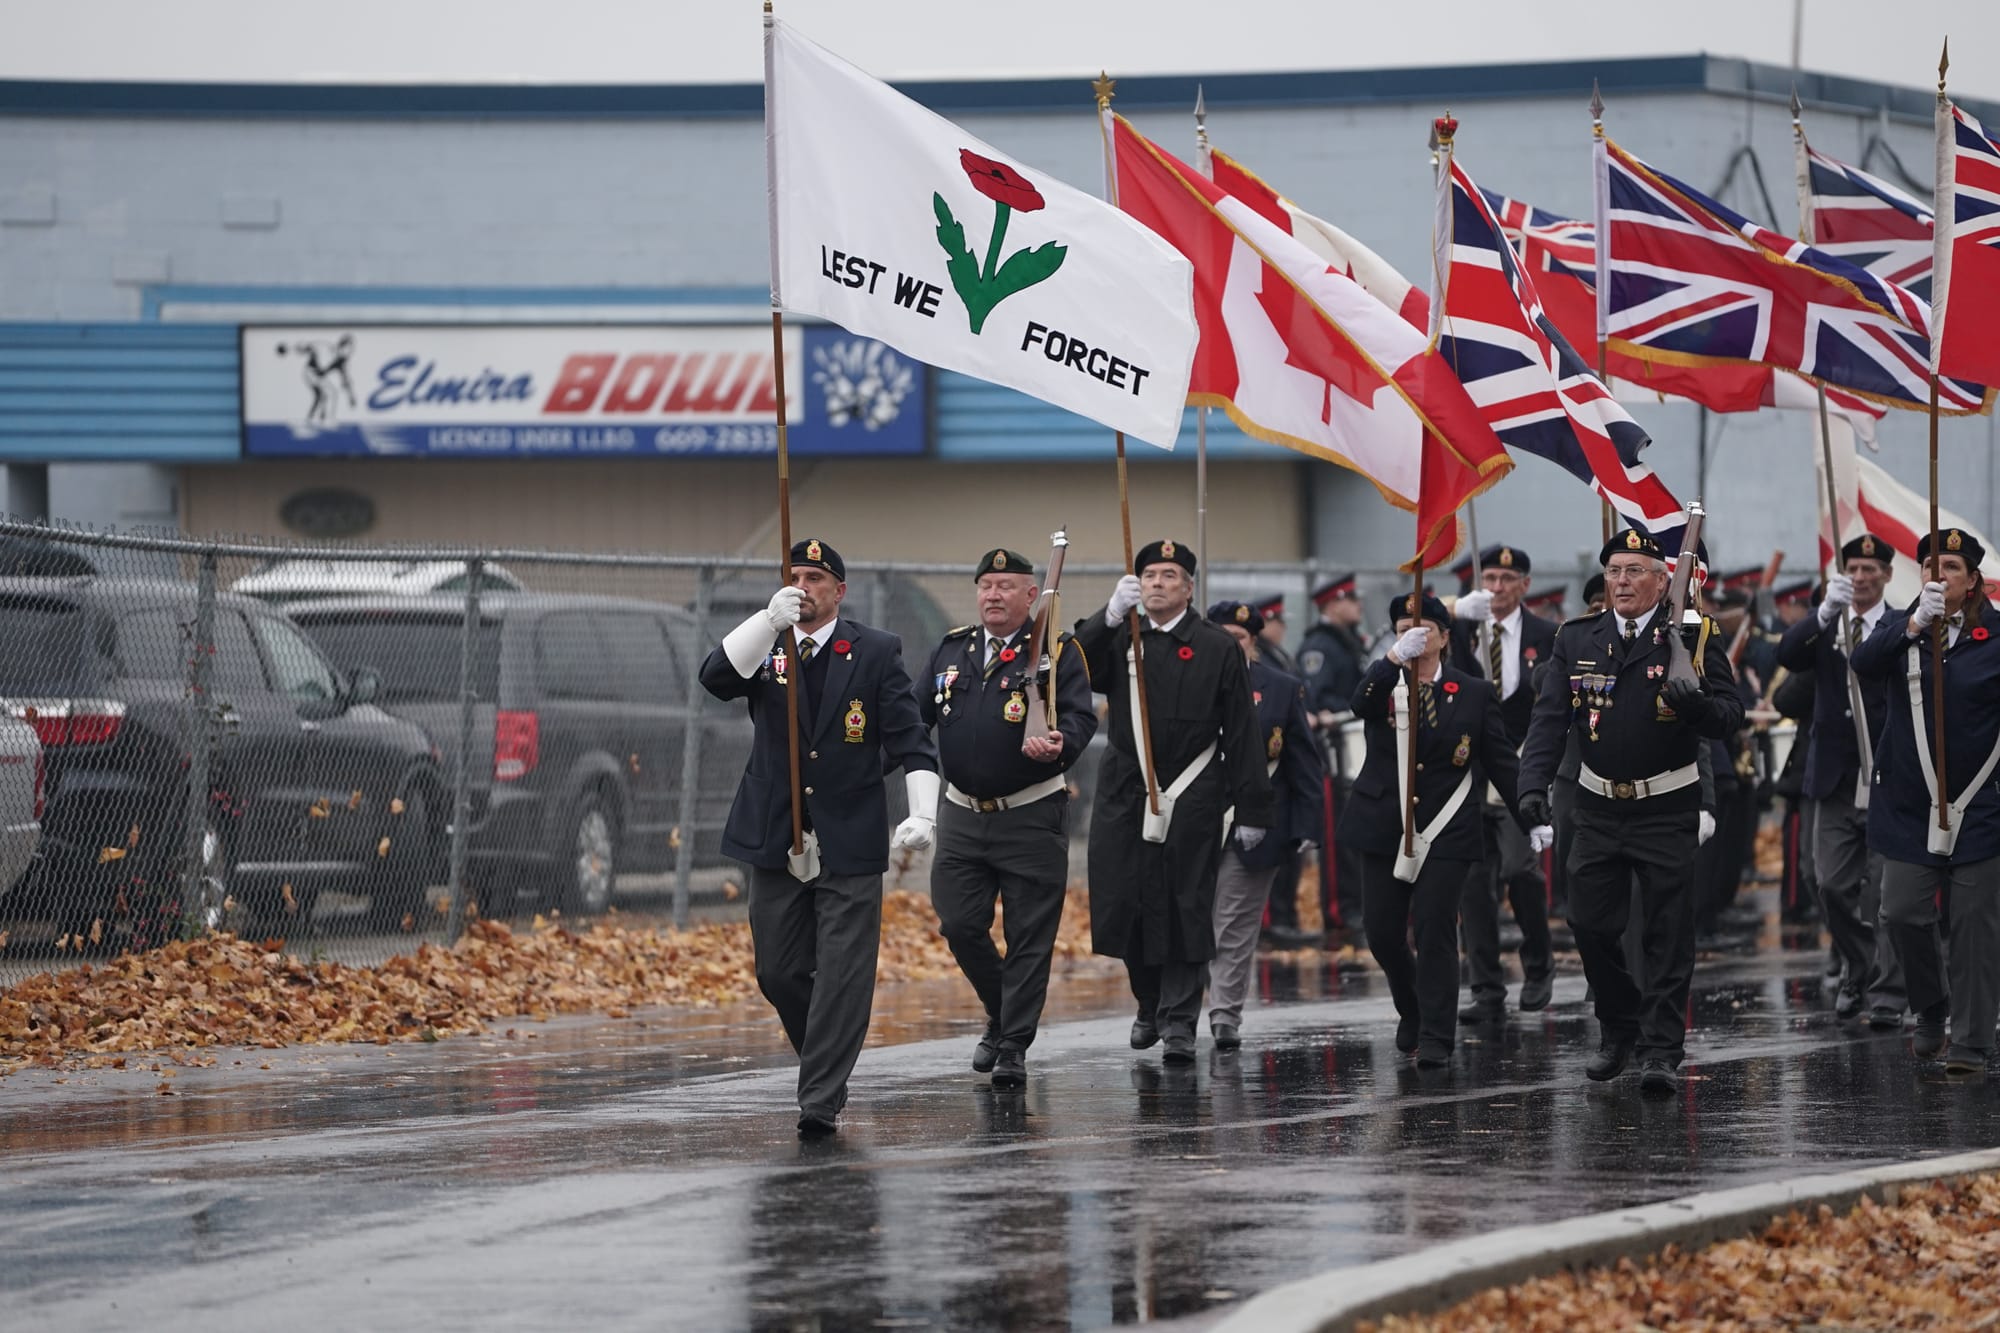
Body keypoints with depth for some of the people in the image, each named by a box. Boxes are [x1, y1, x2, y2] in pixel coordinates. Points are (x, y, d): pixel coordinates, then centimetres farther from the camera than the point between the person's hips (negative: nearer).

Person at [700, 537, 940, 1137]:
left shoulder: (875, 652, 1)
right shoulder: (764, 648, 6)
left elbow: (909, 740, -2)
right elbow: (716, 678, -15)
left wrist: (922, 812, -15)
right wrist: (770, 621, -28)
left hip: (848, 843, -3)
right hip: (778, 841, 3)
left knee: (842, 975, -8)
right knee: (778, 973, 8)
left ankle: (822, 1100, -7)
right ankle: (823, 1062, 31)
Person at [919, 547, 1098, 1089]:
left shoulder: (1056, 652, -4)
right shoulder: (952, 651, 10)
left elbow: (1081, 717, -14)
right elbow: (915, 714, 12)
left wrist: (1060, 744, -36)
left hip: (1031, 818, -4)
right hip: (963, 815, 4)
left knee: (1029, 937, -2)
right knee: (959, 926, 1)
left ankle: (1014, 1047, 5)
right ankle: (1001, 1017, 24)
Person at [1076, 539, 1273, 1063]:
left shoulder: (1218, 649, 2)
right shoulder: (1118, 641, 11)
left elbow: (1242, 734, 1)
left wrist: (1251, 809, -3)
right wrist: (1110, 616, -17)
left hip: (1191, 798, -3)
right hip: (1124, 796, 3)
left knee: (1185, 907, -4)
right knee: (1124, 902, 2)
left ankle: (1179, 1020, 1)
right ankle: (1151, 1004, 24)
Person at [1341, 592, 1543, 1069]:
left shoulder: (1473, 693, 4)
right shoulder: (1383, 682, 5)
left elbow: (1501, 761, 4)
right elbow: (1362, 705, -20)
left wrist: (1533, 818, -5)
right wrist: (1396, 658, -35)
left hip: (1445, 832, -2)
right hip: (1385, 828, 2)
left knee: (1434, 932, -10)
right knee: (1383, 934, 4)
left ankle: (1435, 1038, -7)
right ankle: (1412, 1012, 30)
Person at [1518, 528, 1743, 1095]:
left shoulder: (1692, 637, -5)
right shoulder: (1577, 640, 3)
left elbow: (1730, 715, -9)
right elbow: (1549, 718, -2)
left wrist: (1696, 703, -32)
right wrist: (1534, 784, -16)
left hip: (1667, 809, -3)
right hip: (1599, 807, 3)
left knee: (1668, 934, -3)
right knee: (1590, 925, 7)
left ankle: (1661, 1052, 0)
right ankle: (1618, 1031, 27)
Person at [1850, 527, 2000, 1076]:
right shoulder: (1901, 629, 4)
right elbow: (1864, 663, -16)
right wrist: (1913, 626, -31)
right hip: (1910, 804, 2)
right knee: (1903, 912, -1)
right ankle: (1931, 1012, 22)